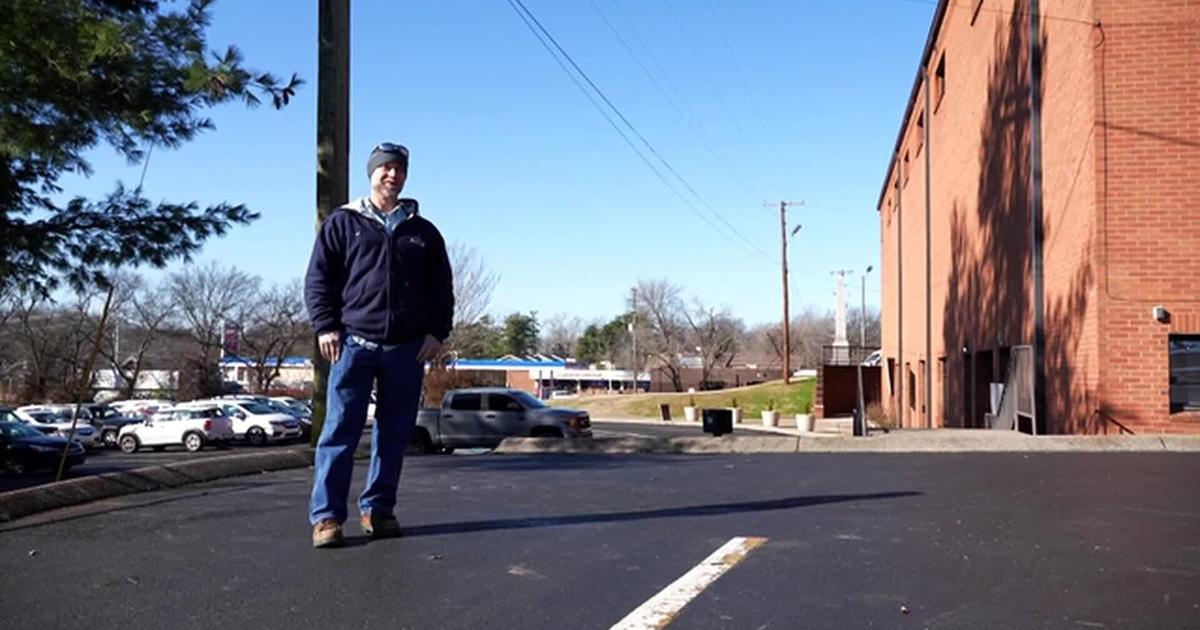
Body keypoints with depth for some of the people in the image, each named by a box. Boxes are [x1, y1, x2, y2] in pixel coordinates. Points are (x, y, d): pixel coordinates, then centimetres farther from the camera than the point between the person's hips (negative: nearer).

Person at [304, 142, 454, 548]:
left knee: (394, 434, 6)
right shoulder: (343, 223, 9)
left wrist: (437, 332, 2)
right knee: (341, 430, -5)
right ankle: (326, 515, -1)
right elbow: (318, 278, 5)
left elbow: (441, 289, 15)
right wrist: (325, 325, -6)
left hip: (408, 348, 3)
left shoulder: (423, 232, 16)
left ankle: (378, 509, 16)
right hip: (355, 343, -3)